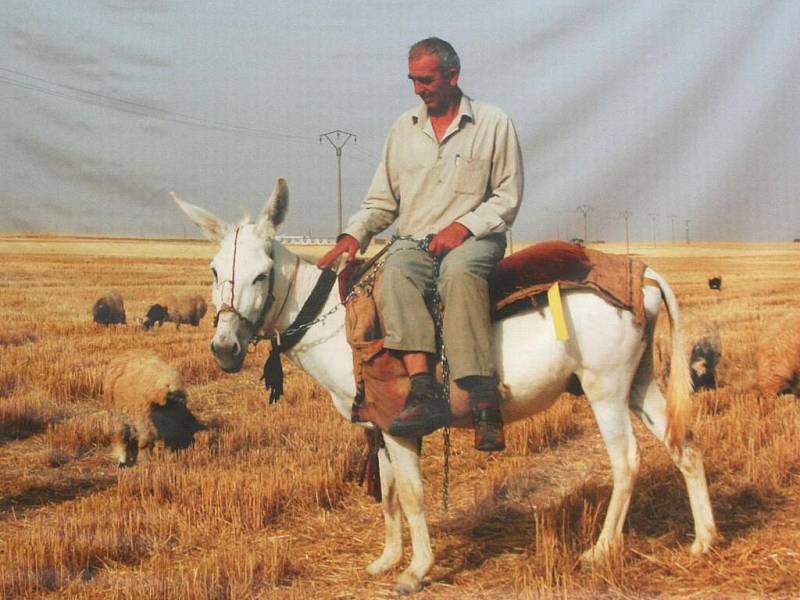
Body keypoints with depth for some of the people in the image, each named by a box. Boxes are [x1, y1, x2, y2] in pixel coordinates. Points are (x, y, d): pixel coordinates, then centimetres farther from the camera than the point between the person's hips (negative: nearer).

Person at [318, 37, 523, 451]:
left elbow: (508, 197, 2)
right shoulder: (403, 129, 17)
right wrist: (354, 235, -1)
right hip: (413, 242, 3)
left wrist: (464, 225, -14)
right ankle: (425, 393, -44)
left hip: (474, 239, -3)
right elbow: (381, 200, 18)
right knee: (395, 274, -33)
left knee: (458, 271, -39)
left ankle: (484, 401, -43)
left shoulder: (494, 124, 6)